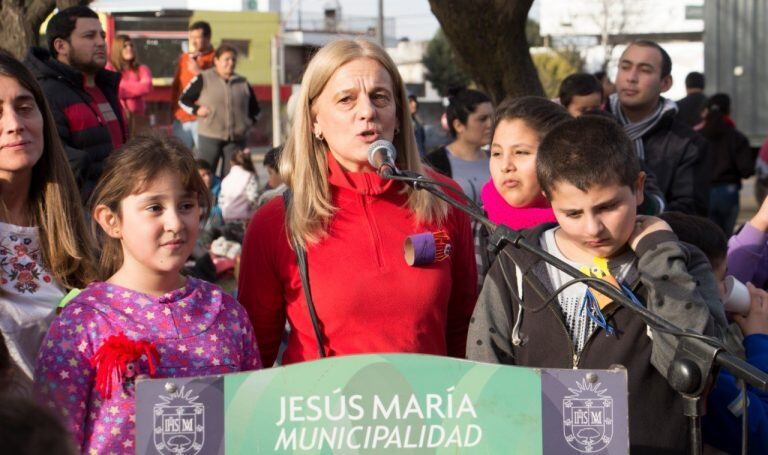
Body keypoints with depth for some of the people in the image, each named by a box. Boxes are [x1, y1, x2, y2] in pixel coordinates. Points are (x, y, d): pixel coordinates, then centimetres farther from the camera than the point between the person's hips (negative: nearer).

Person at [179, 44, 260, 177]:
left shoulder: (243, 83, 14)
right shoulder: (203, 79, 3)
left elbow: (255, 108, 25)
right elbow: (183, 99, 8)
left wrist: (248, 122, 9)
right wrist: (196, 110, -7)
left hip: (236, 139, 3)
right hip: (209, 137, -3)